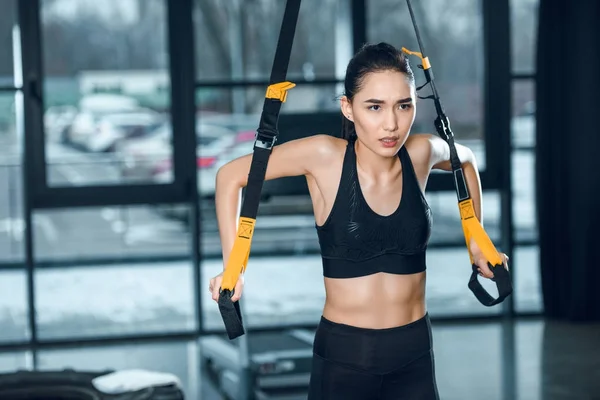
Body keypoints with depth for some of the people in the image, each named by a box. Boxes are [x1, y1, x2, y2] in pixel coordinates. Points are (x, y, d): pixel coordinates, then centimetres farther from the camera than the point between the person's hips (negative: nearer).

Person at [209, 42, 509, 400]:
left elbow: (466, 161, 17)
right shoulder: (325, 156, -15)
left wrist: (476, 243, 18)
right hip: (343, 355, -3)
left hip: (415, 354, 3)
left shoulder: (421, 153, -7)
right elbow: (231, 176, -4)